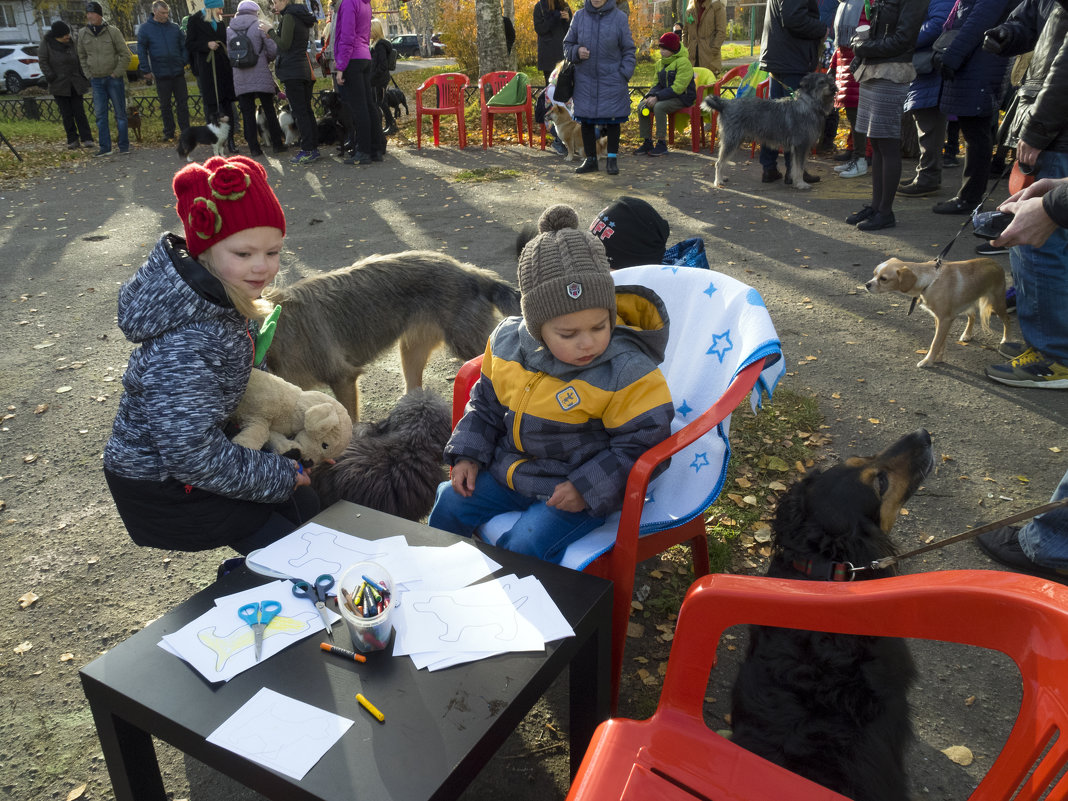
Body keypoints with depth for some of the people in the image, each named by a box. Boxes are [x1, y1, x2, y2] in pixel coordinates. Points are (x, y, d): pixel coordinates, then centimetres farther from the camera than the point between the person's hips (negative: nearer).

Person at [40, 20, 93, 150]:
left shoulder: (71, 41, 6)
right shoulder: (46, 43, -3)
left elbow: (78, 59, 14)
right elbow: (43, 61, -1)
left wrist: (83, 75, 8)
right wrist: (50, 76, -11)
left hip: (75, 83, 2)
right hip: (59, 84, -2)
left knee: (79, 111, -2)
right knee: (66, 114, 0)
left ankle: (86, 139, -2)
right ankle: (72, 140, 4)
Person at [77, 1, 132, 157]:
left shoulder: (113, 32, -5)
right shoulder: (83, 34, 6)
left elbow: (126, 55, -4)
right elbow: (82, 56, 16)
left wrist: (116, 73, -8)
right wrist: (89, 75, 7)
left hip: (114, 79, -4)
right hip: (96, 80, 4)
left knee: (120, 113, 1)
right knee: (100, 115, 3)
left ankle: (124, 146, 7)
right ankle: (105, 147, 7)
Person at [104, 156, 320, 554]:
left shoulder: (227, 299, -8)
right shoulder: (186, 345, -36)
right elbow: (195, 456, -32)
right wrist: (283, 475, -19)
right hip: (161, 487, -8)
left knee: (310, 507, 16)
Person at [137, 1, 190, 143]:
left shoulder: (174, 27, 7)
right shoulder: (145, 29, 2)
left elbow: (184, 45, 13)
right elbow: (141, 51, 2)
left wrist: (184, 62, 1)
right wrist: (146, 71, -4)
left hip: (178, 72, 1)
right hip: (161, 74, -1)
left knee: (182, 103, 3)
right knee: (165, 105, 6)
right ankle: (168, 132, 15)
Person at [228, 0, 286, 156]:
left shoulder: (229, 30, 7)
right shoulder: (259, 26, -2)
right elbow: (273, 51, -5)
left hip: (240, 79, 2)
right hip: (261, 76, -2)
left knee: (248, 114, 5)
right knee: (269, 111, 8)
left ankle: (254, 147, 4)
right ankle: (277, 144, 11)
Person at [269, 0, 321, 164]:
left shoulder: (289, 16, -10)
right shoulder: (302, 17, 17)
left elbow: (284, 45, -15)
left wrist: (271, 32, -1)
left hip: (292, 70, -9)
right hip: (305, 69, 9)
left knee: (299, 112, -9)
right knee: (307, 110, 11)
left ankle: (307, 150, -11)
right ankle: (314, 148, 12)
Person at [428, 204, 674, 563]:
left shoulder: (627, 372, -23)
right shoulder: (506, 342, -7)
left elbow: (643, 441, -17)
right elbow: (485, 404, 11)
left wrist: (587, 488, -22)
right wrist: (468, 454, 4)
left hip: (579, 487, -5)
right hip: (507, 469, 6)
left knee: (525, 546, -23)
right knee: (450, 504, 4)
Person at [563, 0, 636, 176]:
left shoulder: (619, 18, -1)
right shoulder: (580, 16, 4)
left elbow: (628, 50, 2)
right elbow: (567, 45, 11)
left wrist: (624, 75, -7)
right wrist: (576, 51, -12)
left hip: (611, 80, -2)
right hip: (585, 80, 2)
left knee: (612, 119, 2)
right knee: (586, 120, 4)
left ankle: (611, 159, 13)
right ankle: (590, 160, 16)